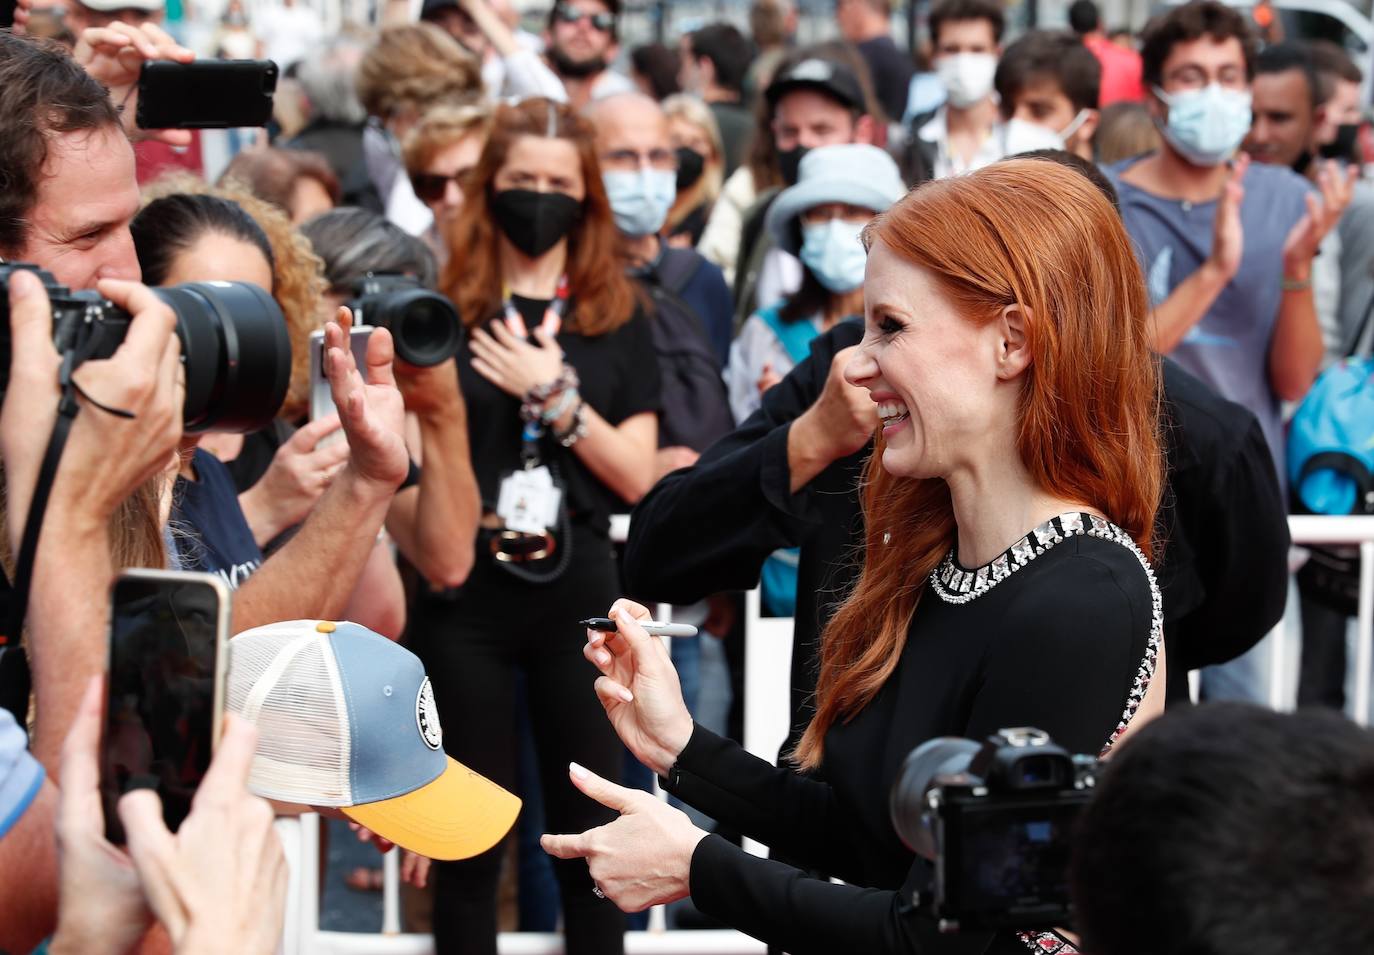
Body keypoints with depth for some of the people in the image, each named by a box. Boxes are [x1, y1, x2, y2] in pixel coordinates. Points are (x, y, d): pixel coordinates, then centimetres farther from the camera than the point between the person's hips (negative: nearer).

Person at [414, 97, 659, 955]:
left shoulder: (618, 319, 6)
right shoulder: (445, 312, 3)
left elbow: (637, 476, 0)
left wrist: (555, 395, -10)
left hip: (579, 594, 1)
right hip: (466, 594, -1)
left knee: (588, 825, 4)